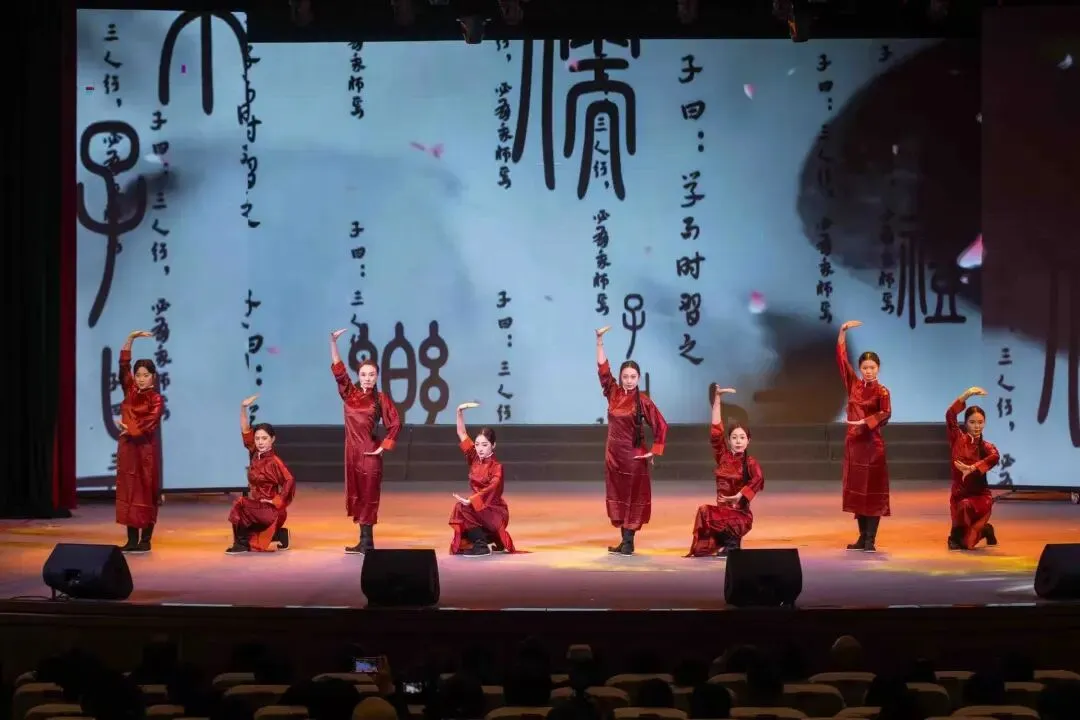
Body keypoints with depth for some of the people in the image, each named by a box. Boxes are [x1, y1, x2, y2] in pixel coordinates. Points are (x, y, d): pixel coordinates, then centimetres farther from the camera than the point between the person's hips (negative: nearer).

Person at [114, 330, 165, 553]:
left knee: (146, 493, 0)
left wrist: (126, 428, -6)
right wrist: (132, 338, -4)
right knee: (128, 491, 4)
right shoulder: (130, 392, 7)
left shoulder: (156, 399, -5)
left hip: (145, 450, -5)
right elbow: (123, 363, 2)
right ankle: (132, 539, 8)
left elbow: (148, 426, -14)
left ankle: (145, 540, 3)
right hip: (127, 448, 5)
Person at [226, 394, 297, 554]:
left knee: (239, 506, -22)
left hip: (268, 509, -8)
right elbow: (245, 431, 0)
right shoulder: (254, 454, 2)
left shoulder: (274, 461, -17)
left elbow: (289, 481, -25)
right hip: (257, 506, 8)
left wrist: (277, 501, -23)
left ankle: (242, 542, -9)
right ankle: (279, 535, 24)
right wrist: (243, 408, -9)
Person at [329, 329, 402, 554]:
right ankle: (364, 541, 12)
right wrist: (333, 343, -10)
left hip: (369, 452, -4)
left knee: (368, 495, -3)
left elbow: (395, 424, -1)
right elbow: (338, 370, -2)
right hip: (352, 450, 4)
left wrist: (384, 446, -7)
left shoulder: (381, 399, -3)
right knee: (356, 495, 7)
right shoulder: (349, 394, 5)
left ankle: (367, 542, -1)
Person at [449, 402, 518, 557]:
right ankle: (487, 539, 22)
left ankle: (482, 544, -19)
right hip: (477, 508, 7)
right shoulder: (474, 459, 3)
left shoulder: (497, 466, -13)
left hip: (494, 512, -7)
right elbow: (461, 433, 4)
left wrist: (470, 501, -43)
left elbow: (491, 490, -29)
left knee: (461, 508, -27)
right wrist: (460, 411, -9)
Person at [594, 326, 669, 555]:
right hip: (613, 453, 5)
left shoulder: (643, 401, -10)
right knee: (617, 496, 8)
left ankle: (628, 542, 3)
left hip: (633, 455, -5)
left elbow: (661, 426, -8)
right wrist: (600, 341, -10)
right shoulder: (613, 393, 1)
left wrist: (655, 451, -9)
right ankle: (624, 541, 14)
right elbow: (603, 368, -3)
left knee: (633, 496, 2)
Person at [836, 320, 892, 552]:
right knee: (856, 489, 8)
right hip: (853, 442, 5)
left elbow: (885, 414, -22)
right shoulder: (853, 384, 6)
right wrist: (843, 331, -1)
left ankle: (870, 539, -3)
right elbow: (842, 358, 4)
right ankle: (862, 537, 14)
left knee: (873, 490, -3)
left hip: (872, 443, -5)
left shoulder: (882, 391, -6)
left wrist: (865, 422, -32)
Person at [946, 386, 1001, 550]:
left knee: (966, 507, -33)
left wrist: (971, 468, -31)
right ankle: (983, 530, 34)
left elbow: (995, 457, -24)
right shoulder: (958, 439, 2)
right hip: (959, 494, 2)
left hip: (980, 496, -2)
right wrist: (967, 394, -23)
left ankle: (956, 537, 0)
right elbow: (950, 415, -14)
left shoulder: (986, 447, 1)